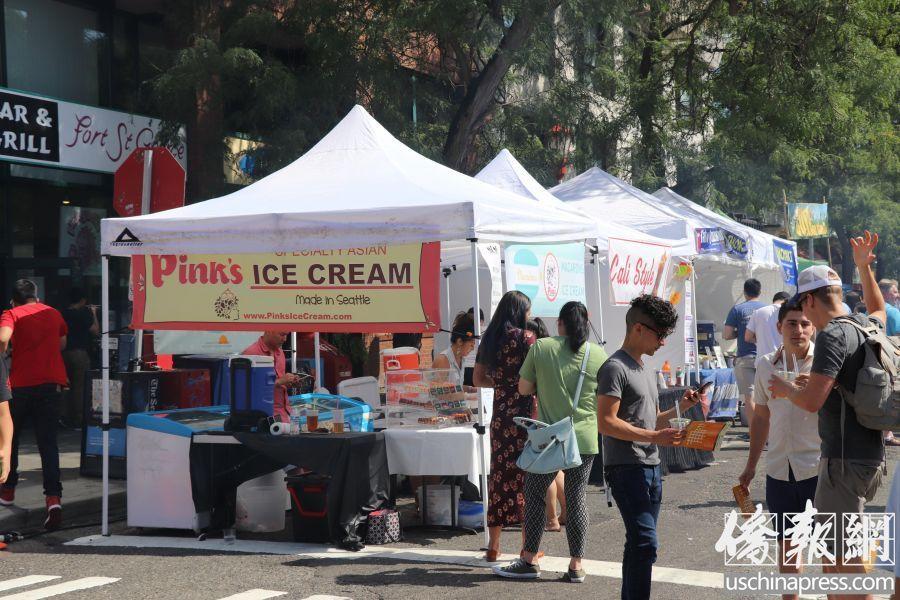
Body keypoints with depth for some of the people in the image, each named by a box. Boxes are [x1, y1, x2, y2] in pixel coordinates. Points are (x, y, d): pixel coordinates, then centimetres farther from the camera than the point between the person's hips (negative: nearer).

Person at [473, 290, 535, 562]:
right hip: (524, 414, -5)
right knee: (526, 477, 1)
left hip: (500, 415, 5)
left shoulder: (489, 339, 9)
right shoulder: (526, 338, -8)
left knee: (499, 474, 10)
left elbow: (478, 379, 15)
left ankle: (493, 546, 14)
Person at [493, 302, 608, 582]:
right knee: (577, 497, 7)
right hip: (585, 438, 2)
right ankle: (576, 566, 9)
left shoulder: (541, 347, -6)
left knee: (535, 494, 9)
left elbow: (524, 388, 0)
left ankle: (530, 560, 13)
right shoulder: (599, 354, 0)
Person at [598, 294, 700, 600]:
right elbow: (607, 423, -17)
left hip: (651, 468, 9)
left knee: (639, 544, 10)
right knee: (645, 543, -16)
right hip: (626, 468, -9)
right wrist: (653, 437, -21)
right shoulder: (615, 368, -9)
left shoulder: (646, 371, 20)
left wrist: (680, 407, 10)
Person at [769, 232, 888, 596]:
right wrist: (864, 267, 33)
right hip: (873, 454, 10)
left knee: (835, 555, -5)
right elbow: (878, 309, 38)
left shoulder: (832, 336, -17)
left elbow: (812, 401, -24)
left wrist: (785, 388, -5)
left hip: (845, 459, -10)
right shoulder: (866, 327, 11)